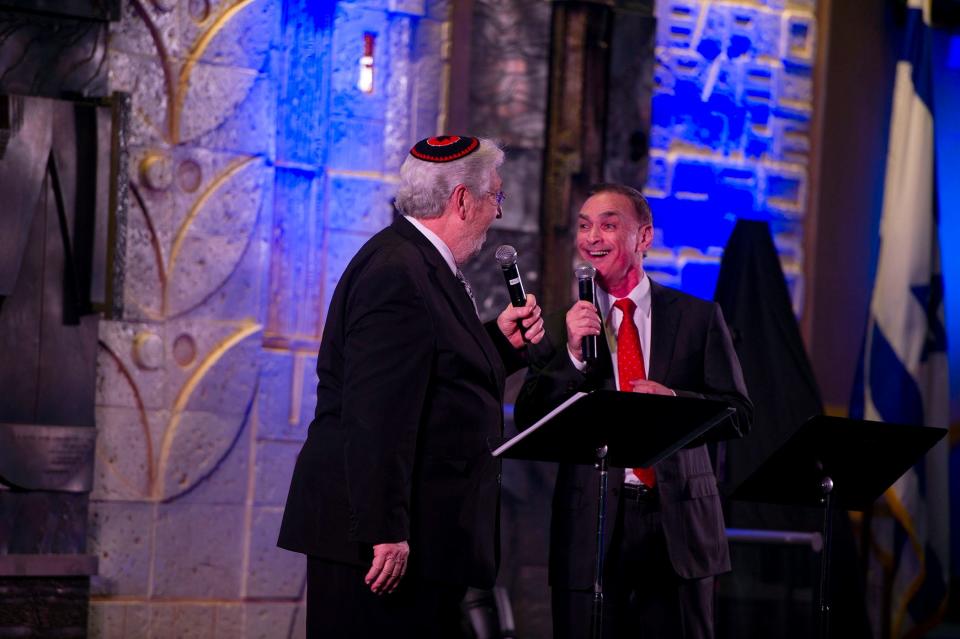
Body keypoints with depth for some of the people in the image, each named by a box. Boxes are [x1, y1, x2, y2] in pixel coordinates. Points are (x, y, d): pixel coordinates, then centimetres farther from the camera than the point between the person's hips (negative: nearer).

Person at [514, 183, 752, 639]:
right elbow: (529, 426, -1)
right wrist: (571, 355, -14)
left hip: (678, 524, 0)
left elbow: (737, 416, 2)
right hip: (590, 528, 0)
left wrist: (673, 399, -16)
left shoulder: (697, 318, 6)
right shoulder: (561, 327, 7)